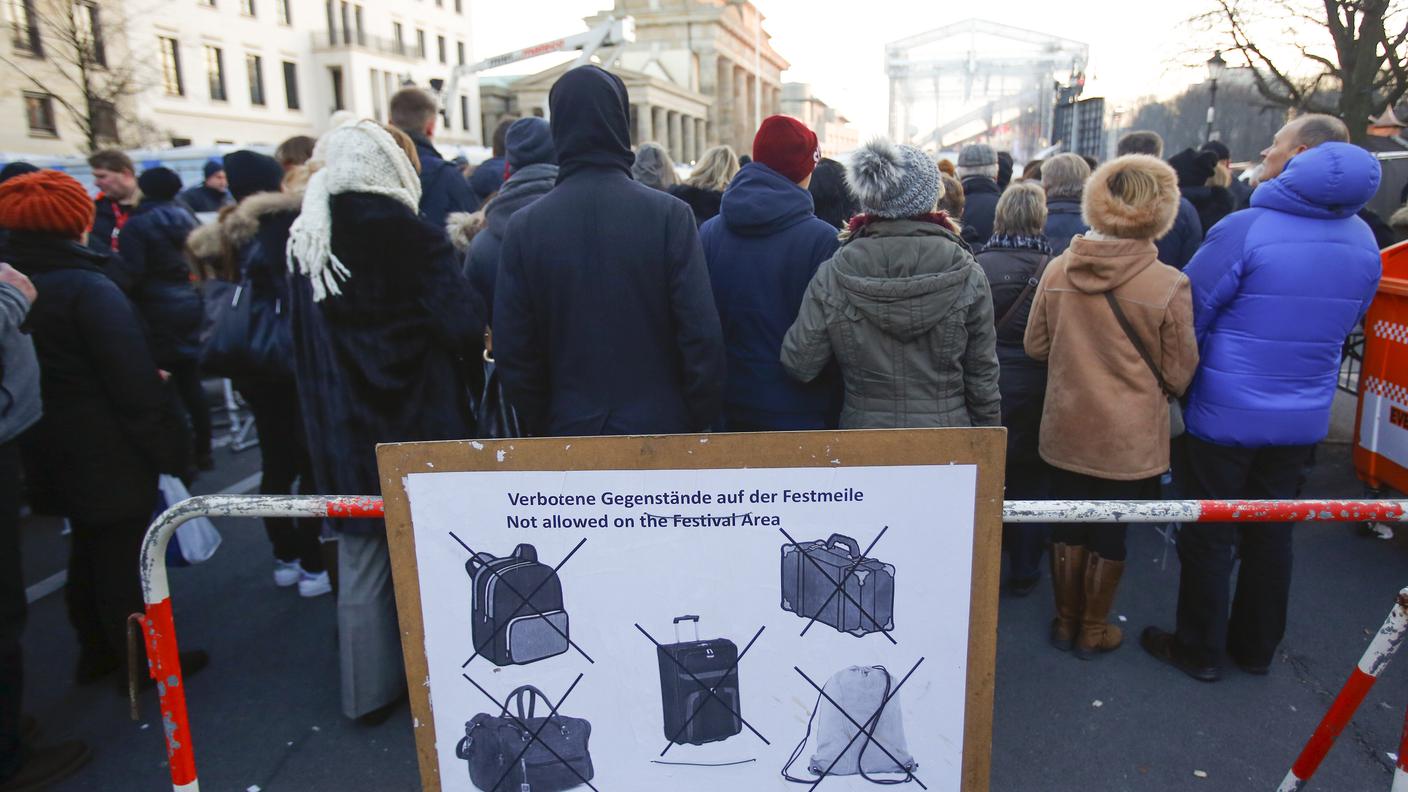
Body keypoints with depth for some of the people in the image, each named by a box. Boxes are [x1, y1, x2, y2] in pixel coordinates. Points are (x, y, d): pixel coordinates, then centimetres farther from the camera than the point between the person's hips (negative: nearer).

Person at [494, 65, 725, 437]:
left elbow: (512, 353, -3)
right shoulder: (670, 215, -11)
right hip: (661, 425, -1)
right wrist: (699, 424, 0)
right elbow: (703, 336, -12)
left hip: (568, 432, 2)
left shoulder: (524, 226, -6)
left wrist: (541, 427, 10)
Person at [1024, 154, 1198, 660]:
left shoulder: (1058, 270, -9)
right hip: (1129, 441, -3)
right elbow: (1178, 375, -8)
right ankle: (1092, 631, 31)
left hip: (1065, 432, 3)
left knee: (1068, 529, 19)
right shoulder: (1169, 285, -17)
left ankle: (1066, 622, 35)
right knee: (1110, 536, 14)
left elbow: (1035, 346, 3)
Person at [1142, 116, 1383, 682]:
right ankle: (1256, 648, 34)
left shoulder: (1246, 230, -20)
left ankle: (1199, 651, 23)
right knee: (1272, 533, 19)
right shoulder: (1363, 242, 2)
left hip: (1226, 414, -6)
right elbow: (1345, 325, 14)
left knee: (1208, 535, 9)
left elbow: (1189, 314, -13)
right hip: (1305, 417, 6)